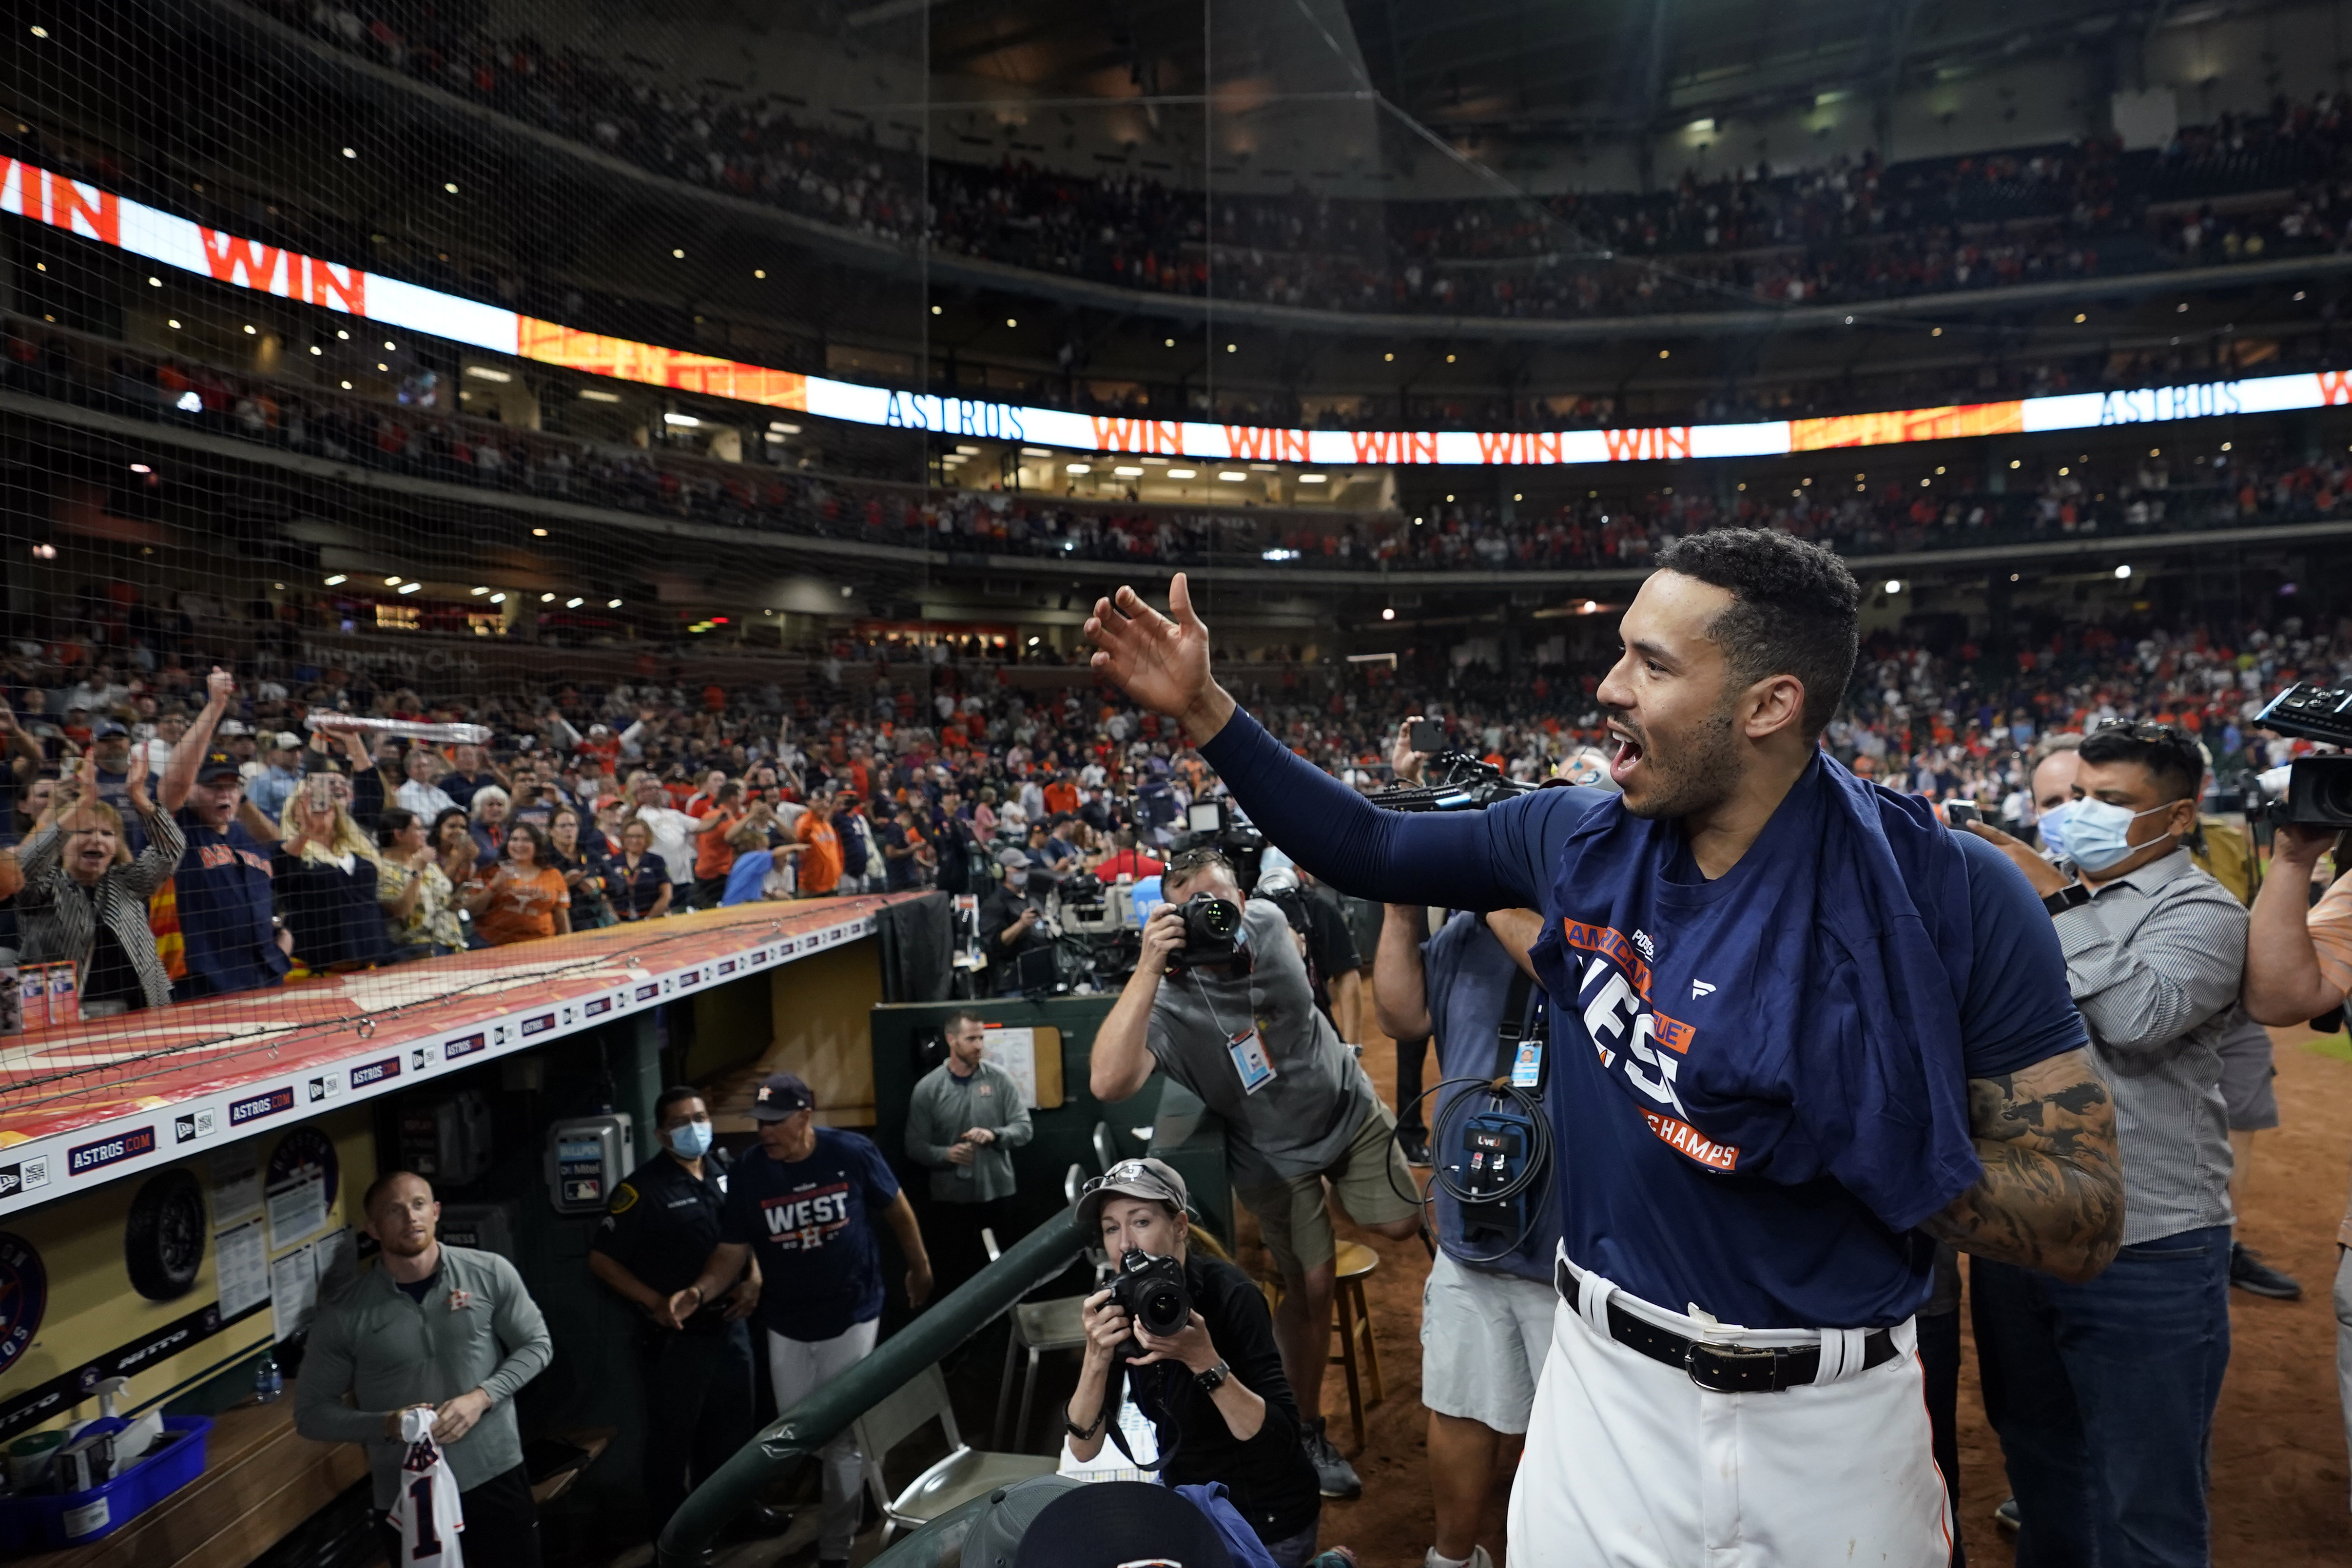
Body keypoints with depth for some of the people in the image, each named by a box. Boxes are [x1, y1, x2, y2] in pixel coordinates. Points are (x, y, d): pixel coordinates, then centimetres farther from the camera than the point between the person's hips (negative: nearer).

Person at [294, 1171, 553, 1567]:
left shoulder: (491, 1273, -7)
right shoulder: (343, 1316, -8)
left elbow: (537, 1345, 1)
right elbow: (311, 1412, -1)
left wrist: (482, 1397, -15)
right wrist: (386, 1424, -17)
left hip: (496, 1475, 1)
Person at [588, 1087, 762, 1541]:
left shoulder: (725, 1171, 1)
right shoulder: (644, 1188, -16)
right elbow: (601, 1259, -13)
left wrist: (754, 1279, -2)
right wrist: (655, 1302, -18)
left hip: (731, 1324, 6)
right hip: (676, 1336, -5)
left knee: (732, 1426, 20)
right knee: (673, 1437, 10)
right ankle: (672, 1534, 28)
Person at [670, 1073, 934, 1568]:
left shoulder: (854, 1154, -16)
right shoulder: (746, 1174, -12)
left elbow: (897, 1210, -1)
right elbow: (732, 1250, -9)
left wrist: (919, 1267, 7)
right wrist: (699, 1292, -27)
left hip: (851, 1316, -3)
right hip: (786, 1324, 3)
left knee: (843, 1436, 3)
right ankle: (857, 1487, 42)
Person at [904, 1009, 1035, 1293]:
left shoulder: (1000, 1079, -3)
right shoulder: (927, 1088, -4)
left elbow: (1025, 1128, -3)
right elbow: (915, 1146, -4)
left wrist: (994, 1135, -20)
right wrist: (946, 1154, -22)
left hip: (998, 1192, 1)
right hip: (950, 1196, -1)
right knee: (953, 1270, 8)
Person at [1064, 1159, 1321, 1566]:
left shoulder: (1231, 1295, -26)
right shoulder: (1119, 1304, -10)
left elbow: (1282, 1438, -29)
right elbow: (1083, 1449, -13)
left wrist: (1203, 1360, -40)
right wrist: (1097, 1356, -30)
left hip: (1269, 1517, -5)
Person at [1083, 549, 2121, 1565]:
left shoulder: (1950, 896, -16)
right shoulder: (1575, 842, -6)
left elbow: (2087, 1225, -13)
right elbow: (1366, 850, 7)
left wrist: (1843, 1136, -26)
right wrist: (1202, 709, 2)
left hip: (1837, 1419, -1)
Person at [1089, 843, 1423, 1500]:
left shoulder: (1269, 924, -20)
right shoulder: (1169, 1001, -34)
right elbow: (1109, 1082, -52)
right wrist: (1149, 968, -53)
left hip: (1348, 1106, 4)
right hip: (1275, 1150, -4)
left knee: (1400, 1224, 9)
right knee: (1310, 1287, 0)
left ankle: (1333, 1198, 42)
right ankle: (1308, 1433, 23)